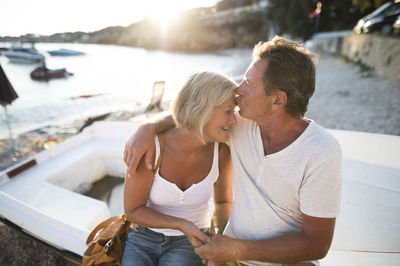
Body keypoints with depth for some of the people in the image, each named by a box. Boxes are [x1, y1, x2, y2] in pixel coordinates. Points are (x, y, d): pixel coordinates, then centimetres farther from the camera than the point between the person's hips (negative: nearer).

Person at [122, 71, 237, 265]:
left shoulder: (221, 151, -19)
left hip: (189, 243, 1)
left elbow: (224, 201, -2)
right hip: (144, 237, 0)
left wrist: (217, 233, -21)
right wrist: (182, 225, -27)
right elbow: (132, 210, -16)